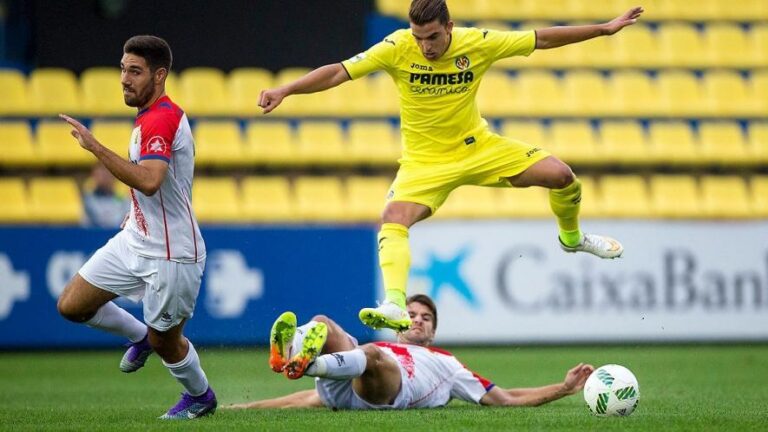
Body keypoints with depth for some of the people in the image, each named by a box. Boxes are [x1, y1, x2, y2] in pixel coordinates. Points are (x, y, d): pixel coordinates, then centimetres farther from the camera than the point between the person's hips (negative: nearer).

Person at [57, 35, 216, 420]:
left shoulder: (161, 119, -23)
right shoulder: (150, 116, 9)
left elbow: (149, 181, -38)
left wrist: (95, 147, -38)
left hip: (169, 256, -9)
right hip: (134, 241, 9)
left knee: (165, 342, 7)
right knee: (71, 305, 4)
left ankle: (200, 396, 35)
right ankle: (141, 336, 27)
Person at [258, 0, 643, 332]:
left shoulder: (478, 43, -14)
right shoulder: (397, 48, -19)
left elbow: (539, 39, -4)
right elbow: (339, 72, -21)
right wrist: (284, 91, -32)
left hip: (479, 147, 2)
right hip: (425, 160, -2)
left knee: (561, 176, -7)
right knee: (394, 220, -28)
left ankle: (571, 237, 24)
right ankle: (395, 307, -36)